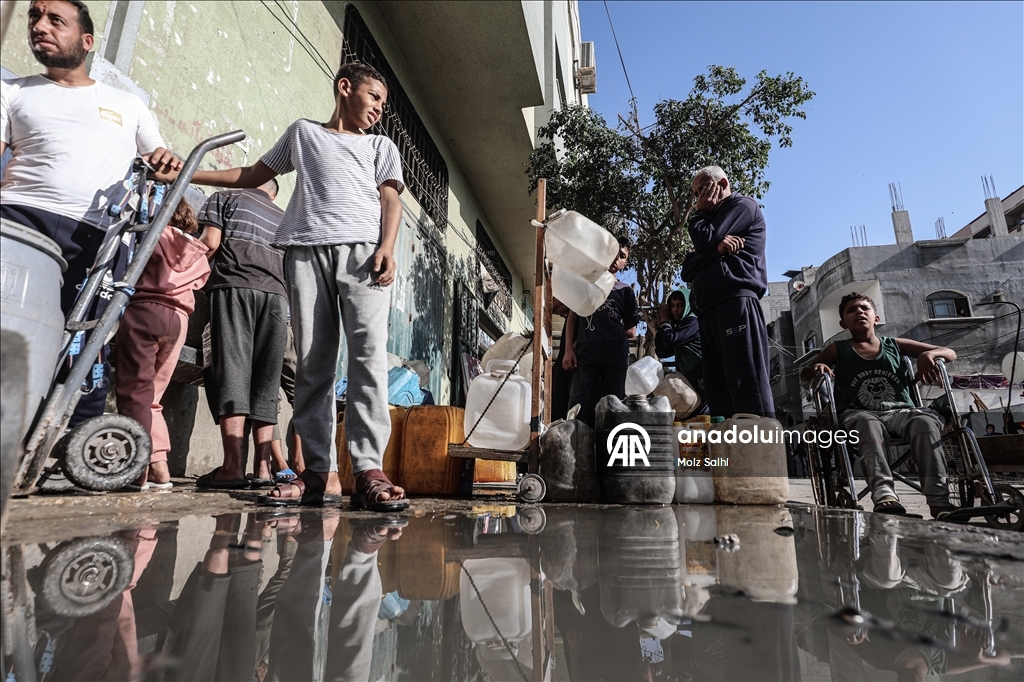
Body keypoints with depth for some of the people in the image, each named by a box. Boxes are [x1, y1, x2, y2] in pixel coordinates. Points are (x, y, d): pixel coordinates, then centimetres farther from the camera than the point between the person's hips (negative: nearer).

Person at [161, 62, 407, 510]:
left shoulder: (381, 146, 26)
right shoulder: (303, 132, 29)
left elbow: (390, 199, 10)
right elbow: (252, 176, 32)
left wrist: (387, 248, -8)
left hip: (362, 248, -1)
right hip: (306, 249, 1)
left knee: (369, 355, -17)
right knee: (312, 362, -7)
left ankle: (369, 469, -19)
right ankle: (320, 473, -6)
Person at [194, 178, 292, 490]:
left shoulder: (224, 197, 20)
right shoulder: (283, 217, 29)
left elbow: (211, 242, 5)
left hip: (234, 286, -3)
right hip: (276, 294, 3)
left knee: (231, 372, -9)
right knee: (265, 381, 1)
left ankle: (233, 466, -17)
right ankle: (263, 466, -4)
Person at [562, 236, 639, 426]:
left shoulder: (625, 291, 13)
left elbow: (631, 331, 11)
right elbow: (573, 317, 10)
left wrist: (610, 336, 0)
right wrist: (568, 349, 0)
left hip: (616, 359, 1)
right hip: (585, 356, 0)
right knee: (579, 406, -9)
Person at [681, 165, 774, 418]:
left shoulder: (743, 206, 12)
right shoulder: (713, 221, 34)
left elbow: (705, 240, -5)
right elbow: (687, 271, 18)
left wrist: (700, 213, 15)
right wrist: (717, 248, 0)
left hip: (735, 300, -8)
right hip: (710, 309, 8)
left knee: (747, 383, -18)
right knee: (717, 389, -2)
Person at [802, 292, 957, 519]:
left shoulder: (895, 345, 19)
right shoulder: (838, 350, 14)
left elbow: (950, 353, 19)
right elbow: (804, 375, 6)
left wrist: (929, 354, -6)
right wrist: (817, 368, -19)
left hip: (901, 412, 2)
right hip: (859, 414, -2)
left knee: (926, 420, -32)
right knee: (868, 422, -38)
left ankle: (939, 501, -35)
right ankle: (884, 493, -55)